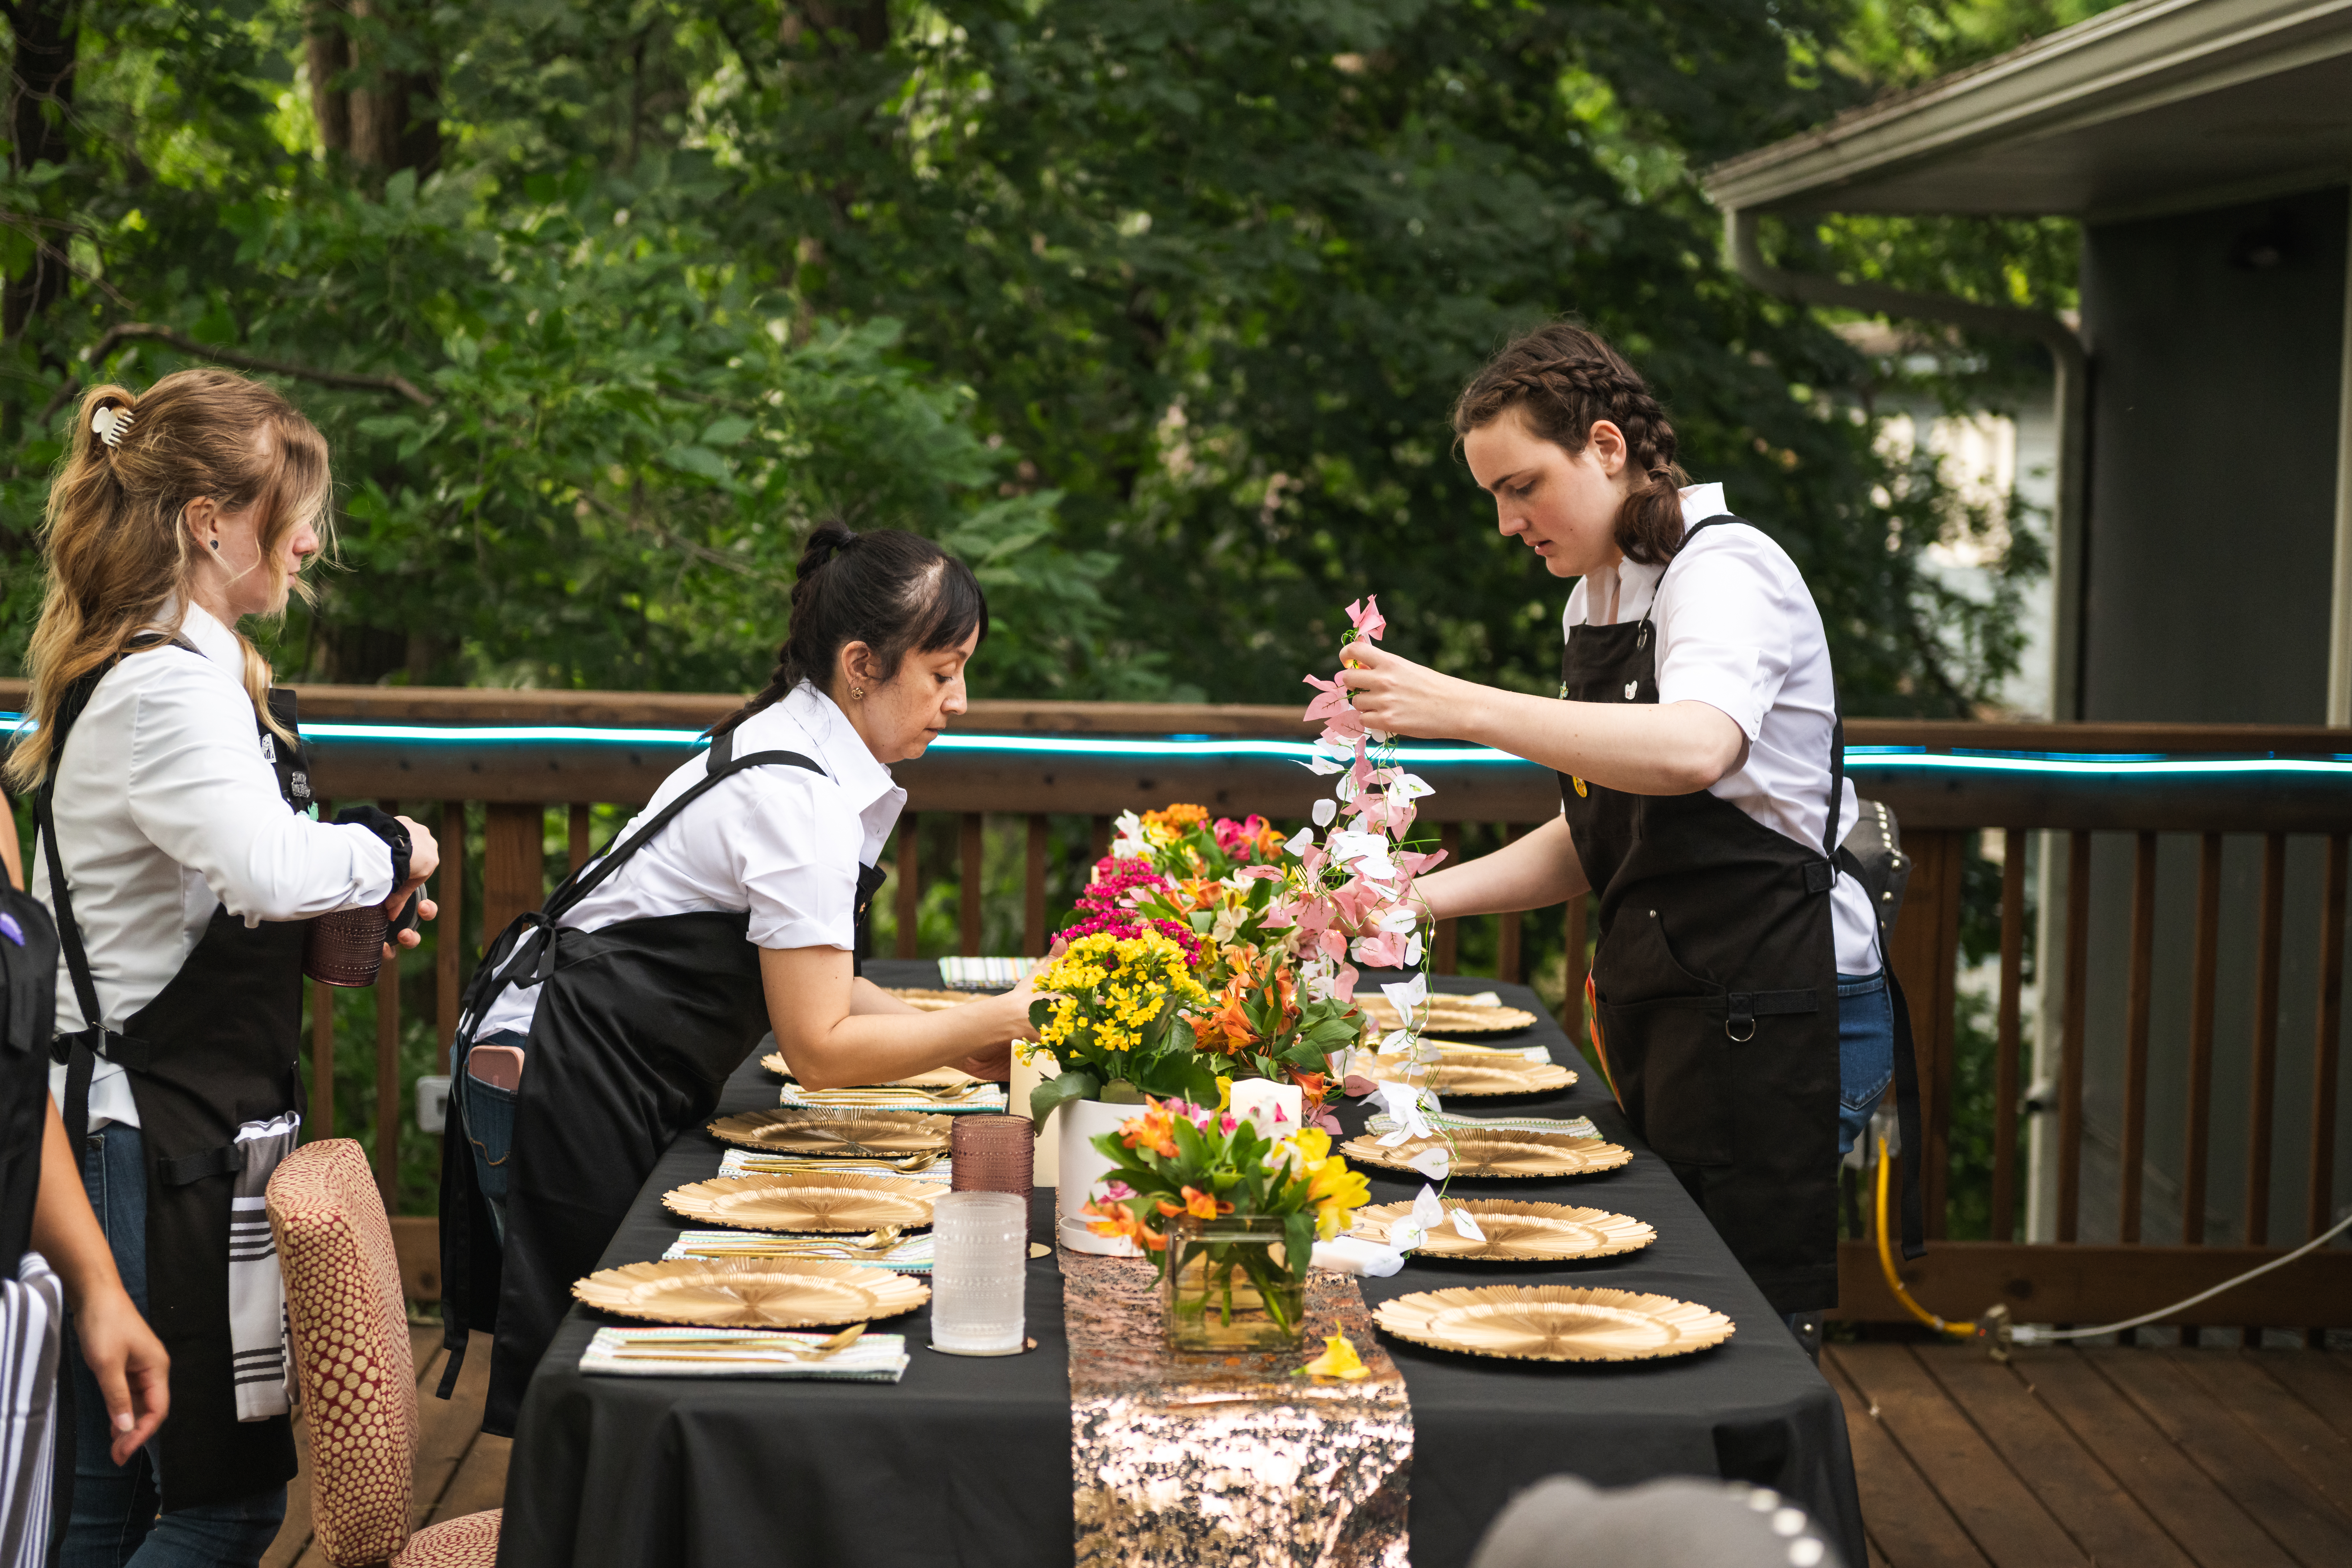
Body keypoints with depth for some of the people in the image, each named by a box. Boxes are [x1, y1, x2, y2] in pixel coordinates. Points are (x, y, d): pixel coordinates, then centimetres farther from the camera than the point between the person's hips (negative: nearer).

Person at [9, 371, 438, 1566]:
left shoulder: (180, 669, 16)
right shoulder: (167, 687, -18)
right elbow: (270, 864, -35)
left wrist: (341, 916, 10)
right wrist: (385, 850, -15)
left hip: (153, 1122, 11)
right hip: (164, 1135, -11)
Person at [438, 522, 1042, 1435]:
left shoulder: (799, 751, 6)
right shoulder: (798, 798, -23)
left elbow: (807, 980, 13)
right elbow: (820, 1050, -23)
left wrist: (963, 1045, 3)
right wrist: (998, 1022, -17)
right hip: (567, 1085, -10)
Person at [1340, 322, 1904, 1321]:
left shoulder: (1723, 568, -11)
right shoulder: (1597, 601, 16)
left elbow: (1694, 750, -33)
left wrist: (1463, 708, -34)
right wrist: (1420, 898, 6)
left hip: (1772, 1008, -9)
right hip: (1667, 1010, 9)